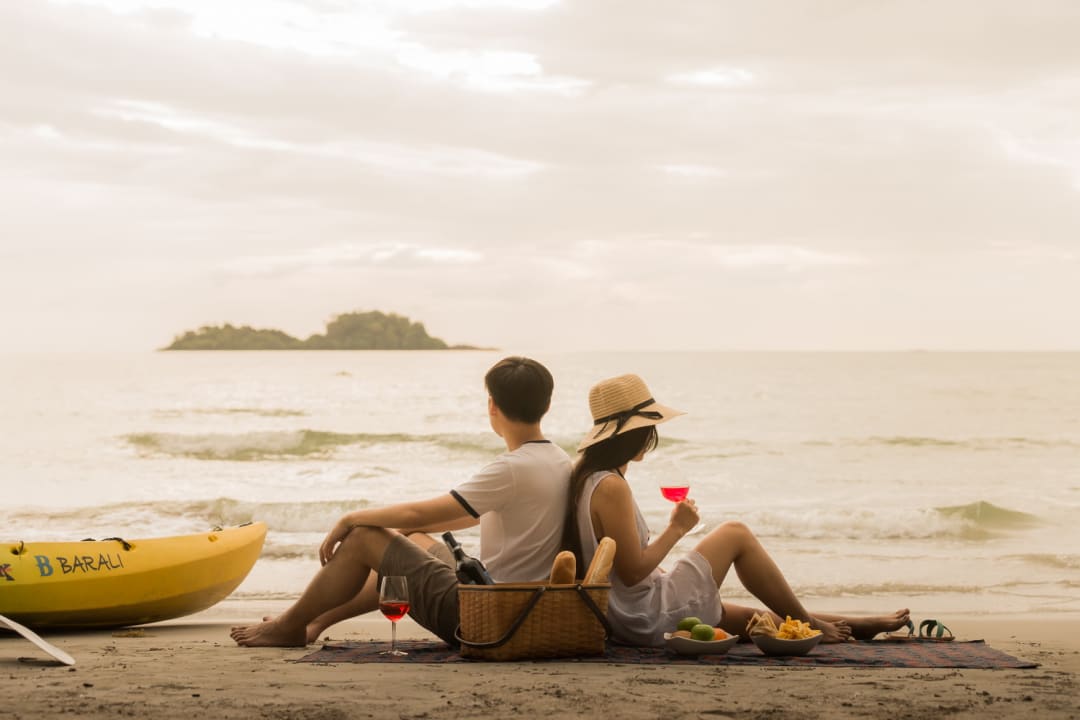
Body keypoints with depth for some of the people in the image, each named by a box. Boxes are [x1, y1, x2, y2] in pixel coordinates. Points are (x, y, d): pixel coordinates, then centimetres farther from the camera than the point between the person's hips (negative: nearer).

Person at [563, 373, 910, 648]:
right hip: (650, 619, -10)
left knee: (748, 618, 20)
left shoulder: (585, 479, 9)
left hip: (629, 621, 10)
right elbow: (633, 572, -23)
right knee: (736, 535, 2)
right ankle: (808, 625, 16)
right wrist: (677, 528, -12)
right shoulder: (612, 488, -22)